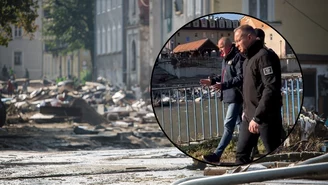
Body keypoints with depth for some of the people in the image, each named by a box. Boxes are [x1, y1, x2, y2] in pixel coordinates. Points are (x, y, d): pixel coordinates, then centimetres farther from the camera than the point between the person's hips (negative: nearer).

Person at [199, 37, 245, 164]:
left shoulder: (238, 57, -14)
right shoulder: (226, 59, 16)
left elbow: (241, 77, -23)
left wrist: (223, 85, -29)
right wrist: (212, 81, 10)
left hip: (236, 96, -11)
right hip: (229, 96, 11)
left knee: (228, 125, -13)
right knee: (240, 122, 18)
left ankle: (217, 155, -18)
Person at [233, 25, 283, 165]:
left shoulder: (264, 56, -14)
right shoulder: (248, 59, 16)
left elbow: (271, 89, -23)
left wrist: (257, 117, -24)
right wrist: (246, 110, 15)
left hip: (266, 117, -9)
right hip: (249, 116, 9)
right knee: (241, 153, 9)